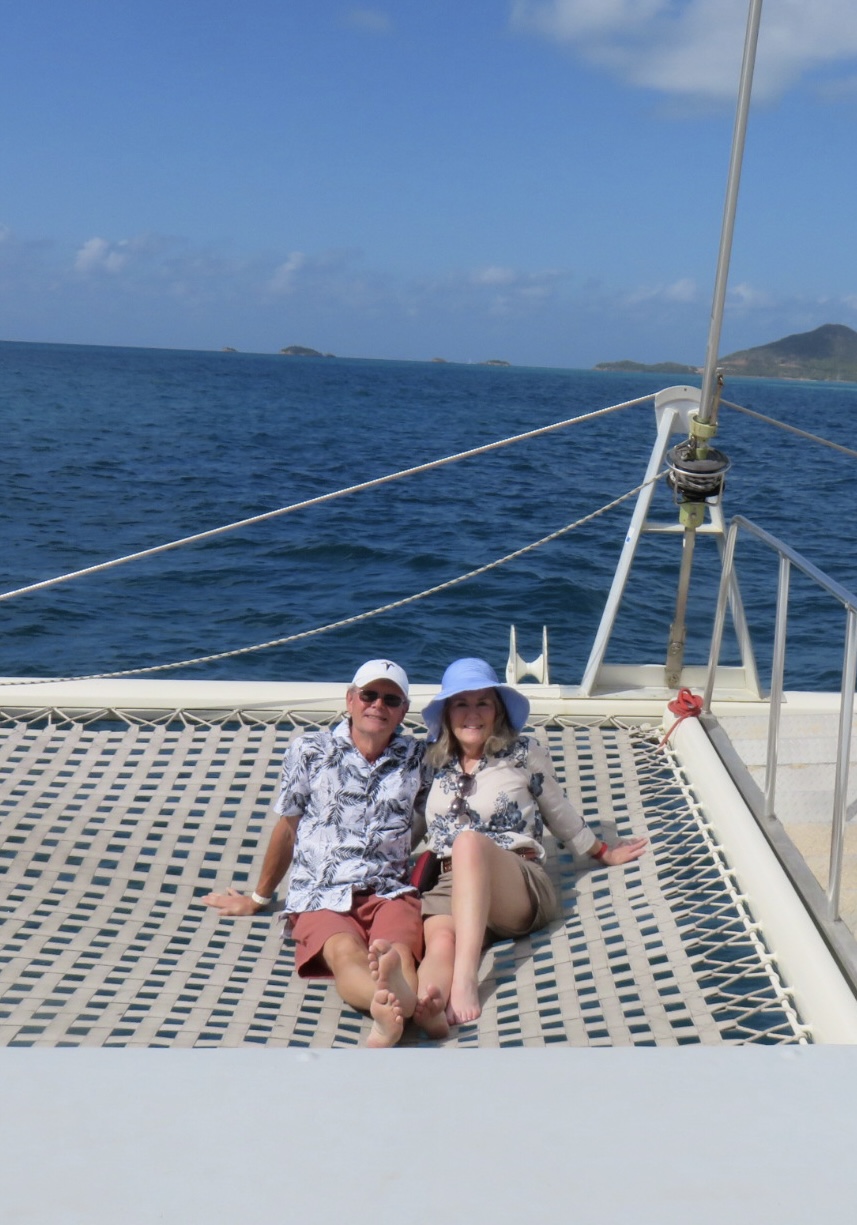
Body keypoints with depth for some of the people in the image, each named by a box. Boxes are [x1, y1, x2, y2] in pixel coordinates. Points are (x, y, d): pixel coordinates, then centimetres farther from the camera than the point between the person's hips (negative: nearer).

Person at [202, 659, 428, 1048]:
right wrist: (258, 898, 28)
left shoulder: (418, 759, 12)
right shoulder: (309, 751, 9)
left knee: (398, 951, -36)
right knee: (344, 951, -37)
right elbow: (287, 828, 19)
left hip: (390, 891, 1)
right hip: (321, 896, -1)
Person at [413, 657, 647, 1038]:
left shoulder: (524, 753, 10)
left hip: (522, 885, -2)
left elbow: (558, 810, 23)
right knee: (440, 942, -35)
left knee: (469, 842, -37)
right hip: (451, 886, 2)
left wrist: (602, 852, 33)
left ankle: (465, 979, -54)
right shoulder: (434, 763, 18)